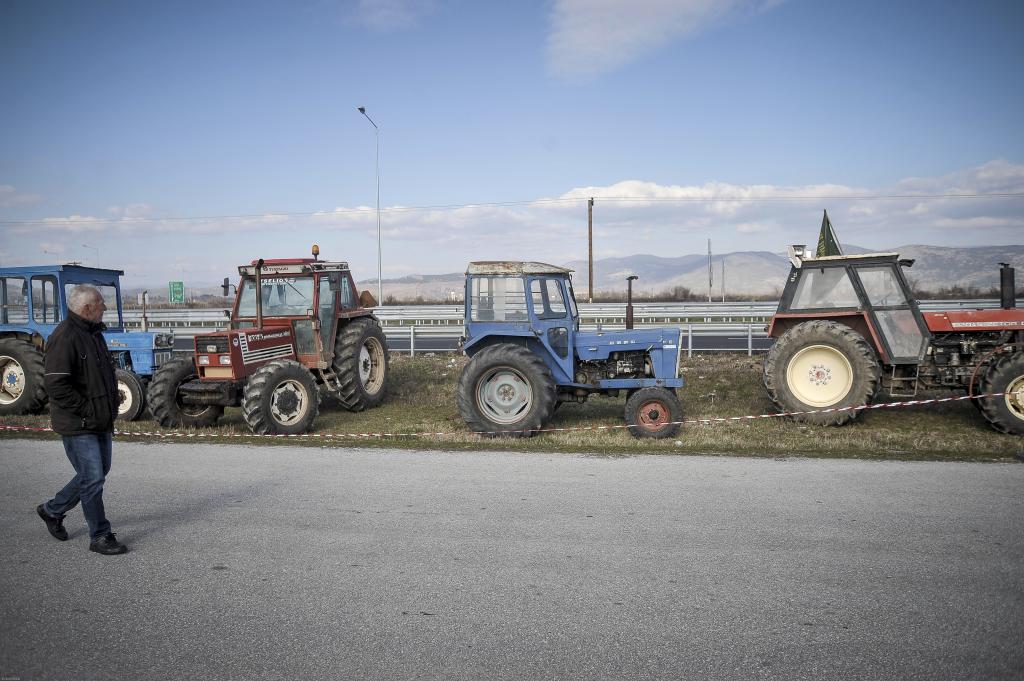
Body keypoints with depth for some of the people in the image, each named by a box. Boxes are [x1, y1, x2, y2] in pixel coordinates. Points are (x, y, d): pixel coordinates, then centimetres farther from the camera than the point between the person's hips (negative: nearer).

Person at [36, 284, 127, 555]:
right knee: (93, 477, -4)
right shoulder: (65, 337, -18)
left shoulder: (93, 333, 13)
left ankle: (52, 510, 37)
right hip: (78, 425, -10)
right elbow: (56, 385, -24)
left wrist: (112, 395, 11)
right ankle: (100, 537, 7)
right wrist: (87, 409, -20)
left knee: (98, 473, 18)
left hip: (101, 422, 10)